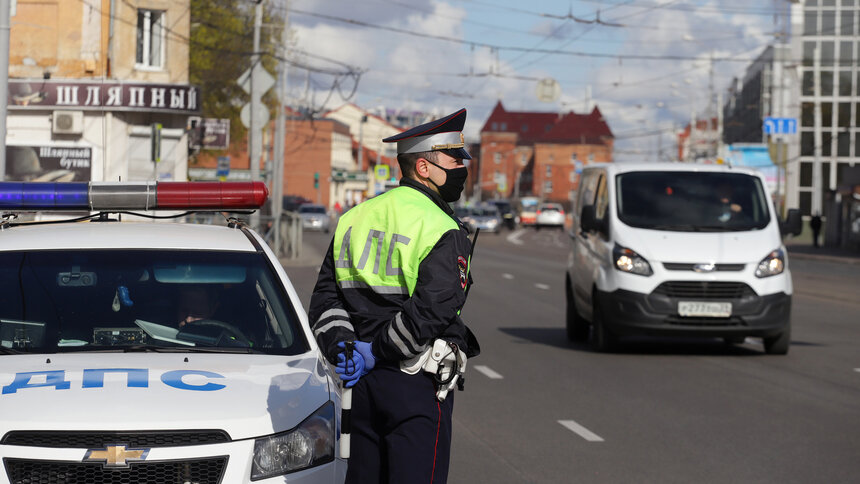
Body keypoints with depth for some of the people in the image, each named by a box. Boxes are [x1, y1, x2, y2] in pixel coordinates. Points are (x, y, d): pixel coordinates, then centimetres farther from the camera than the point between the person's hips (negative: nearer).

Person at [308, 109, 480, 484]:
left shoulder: (354, 219, 11)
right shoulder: (444, 233, -11)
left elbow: (325, 297, 7)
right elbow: (431, 311, -21)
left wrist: (342, 348, -3)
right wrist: (376, 352, -12)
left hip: (360, 382, 7)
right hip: (417, 384, -7)